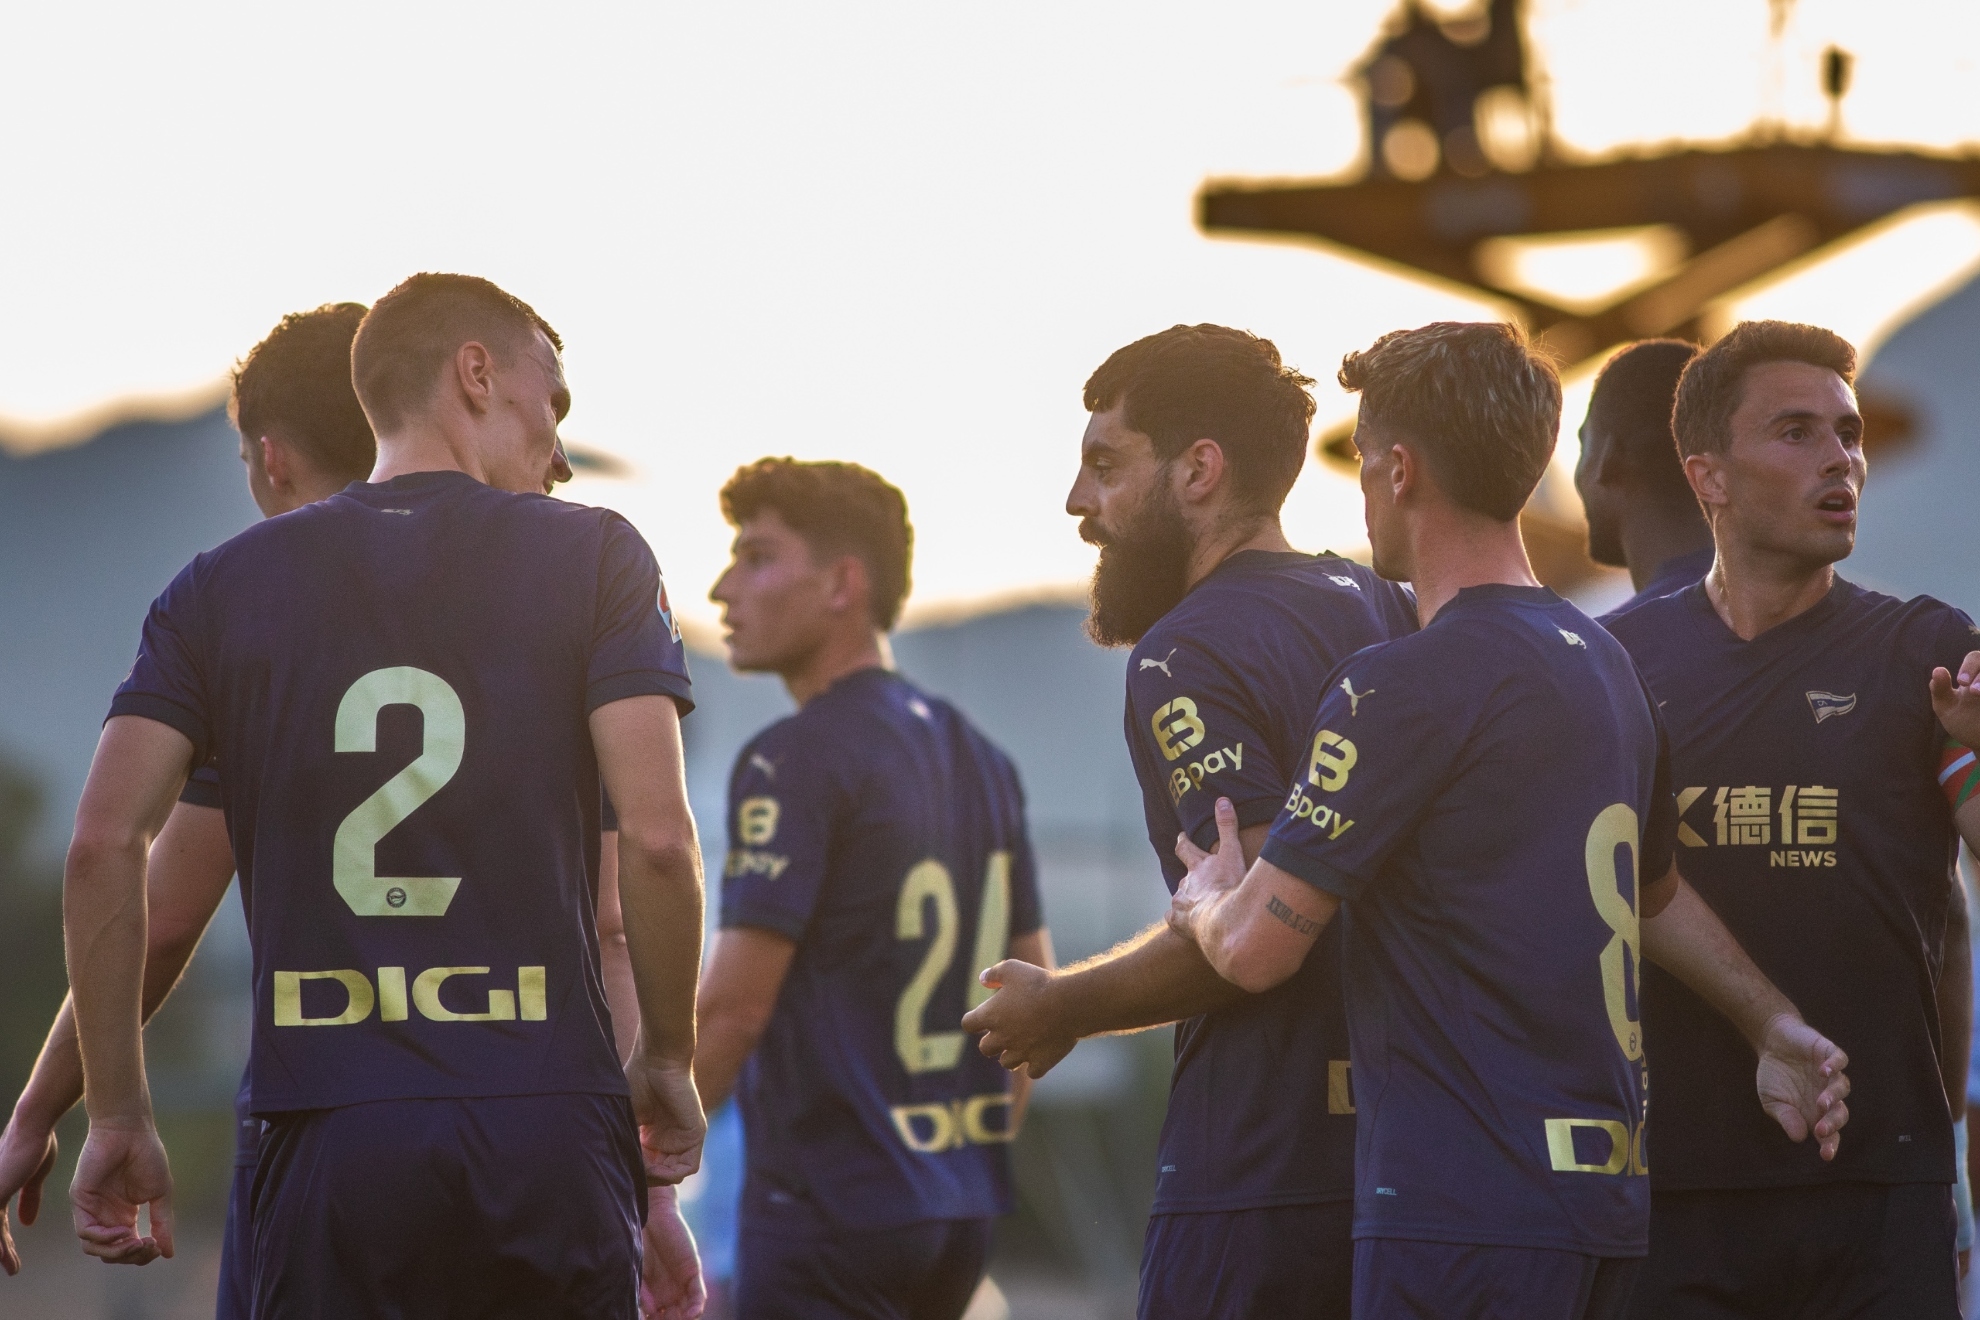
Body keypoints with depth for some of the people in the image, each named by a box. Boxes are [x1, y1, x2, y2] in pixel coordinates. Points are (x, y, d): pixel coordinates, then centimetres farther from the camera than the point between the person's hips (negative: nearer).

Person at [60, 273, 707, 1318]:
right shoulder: (594, 556, 4)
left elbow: (104, 845, 1)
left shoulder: (223, 585, 11)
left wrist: (115, 1115, 7)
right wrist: (667, 1061, 8)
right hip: (547, 1121, -1)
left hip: (325, 1135, 2)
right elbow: (657, 836, -6)